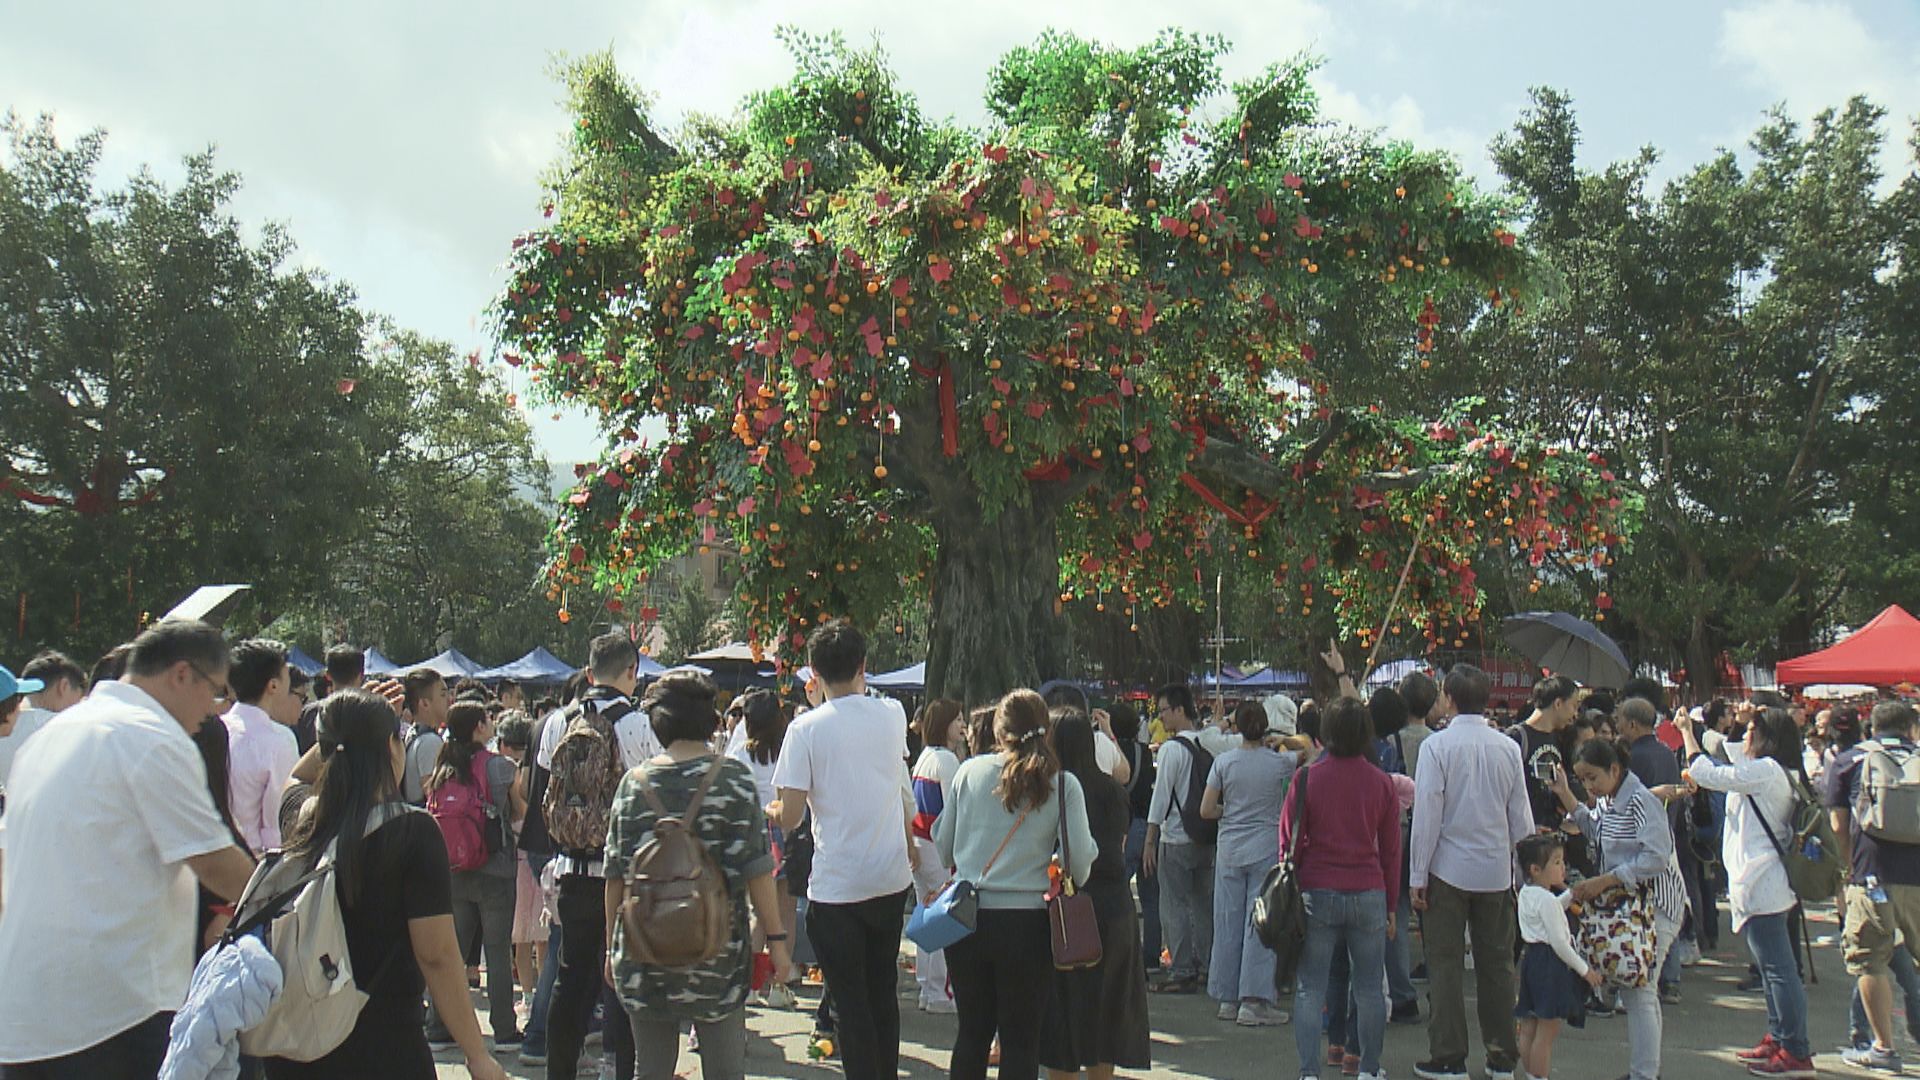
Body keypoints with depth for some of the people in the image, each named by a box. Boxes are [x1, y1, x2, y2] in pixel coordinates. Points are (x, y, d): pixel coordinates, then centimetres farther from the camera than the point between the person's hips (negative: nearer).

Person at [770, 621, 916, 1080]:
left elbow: (789, 817, -13)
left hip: (836, 885, -5)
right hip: (892, 878, 5)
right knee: (882, 990, 19)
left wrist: (774, 810, 8)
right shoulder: (892, 716, 2)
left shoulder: (806, 728, -12)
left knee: (852, 1003, 3)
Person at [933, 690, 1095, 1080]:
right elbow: (1081, 861, -7)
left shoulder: (969, 771, 0)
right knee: (1021, 1039, 9)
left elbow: (942, 849, 6)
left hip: (968, 917, 2)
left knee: (971, 1032, 15)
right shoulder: (1063, 784, -5)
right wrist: (1068, 885, 14)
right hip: (1027, 922, -2)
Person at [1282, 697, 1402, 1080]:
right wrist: (1391, 906, 14)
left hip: (1317, 893, -1)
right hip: (1369, 893, 2)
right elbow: (1391, 850, 6)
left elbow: (1289, 841, -1)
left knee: (1310, 987, 4)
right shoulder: (1381, 782, 1)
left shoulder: (1307, 778, -4)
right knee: (1370, 987, 12)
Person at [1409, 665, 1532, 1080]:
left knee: (1446, 964, 4)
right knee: (1497, 963, 11)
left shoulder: (1437, 745, -10)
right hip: (1497, 870, 4)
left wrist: (1418, 875, -5)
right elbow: (1521, 817, 5)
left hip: (1448, 868, -4)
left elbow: (1427, 814, -11)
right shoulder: (1508, 747, 1)